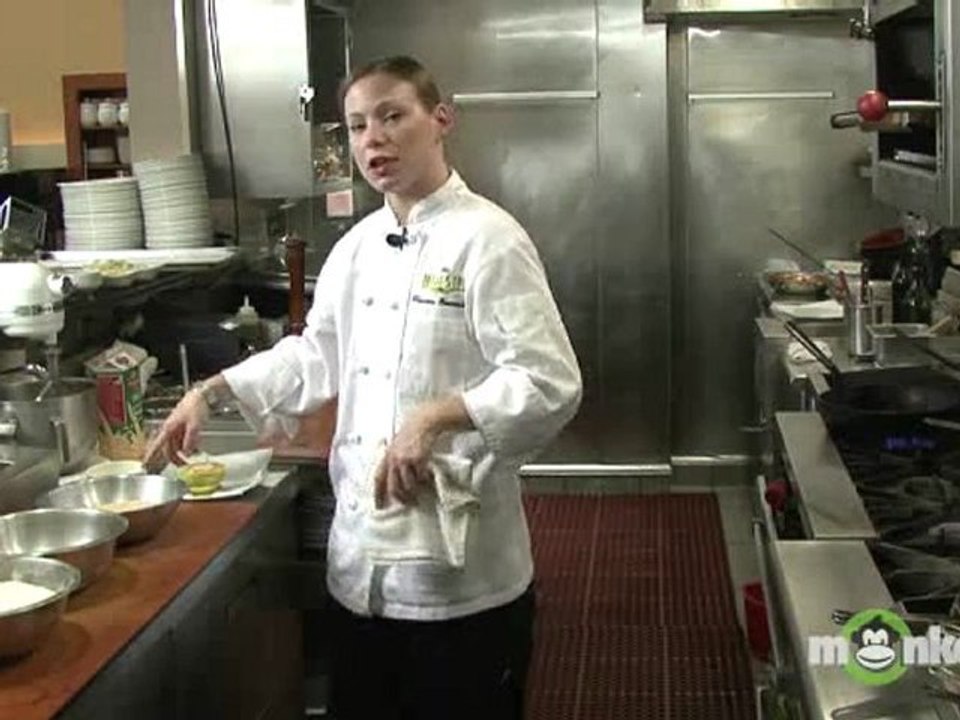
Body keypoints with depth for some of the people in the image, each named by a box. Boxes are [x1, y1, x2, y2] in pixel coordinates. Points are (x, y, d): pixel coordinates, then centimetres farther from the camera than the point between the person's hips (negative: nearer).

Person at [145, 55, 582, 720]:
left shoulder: (486, 239, -13)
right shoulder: (359, 245, 9)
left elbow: (550, 386, -20)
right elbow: (318, 356, 20)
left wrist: (434, 418, -31)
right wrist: (210, 393, 12)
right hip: (361, 564, 7)